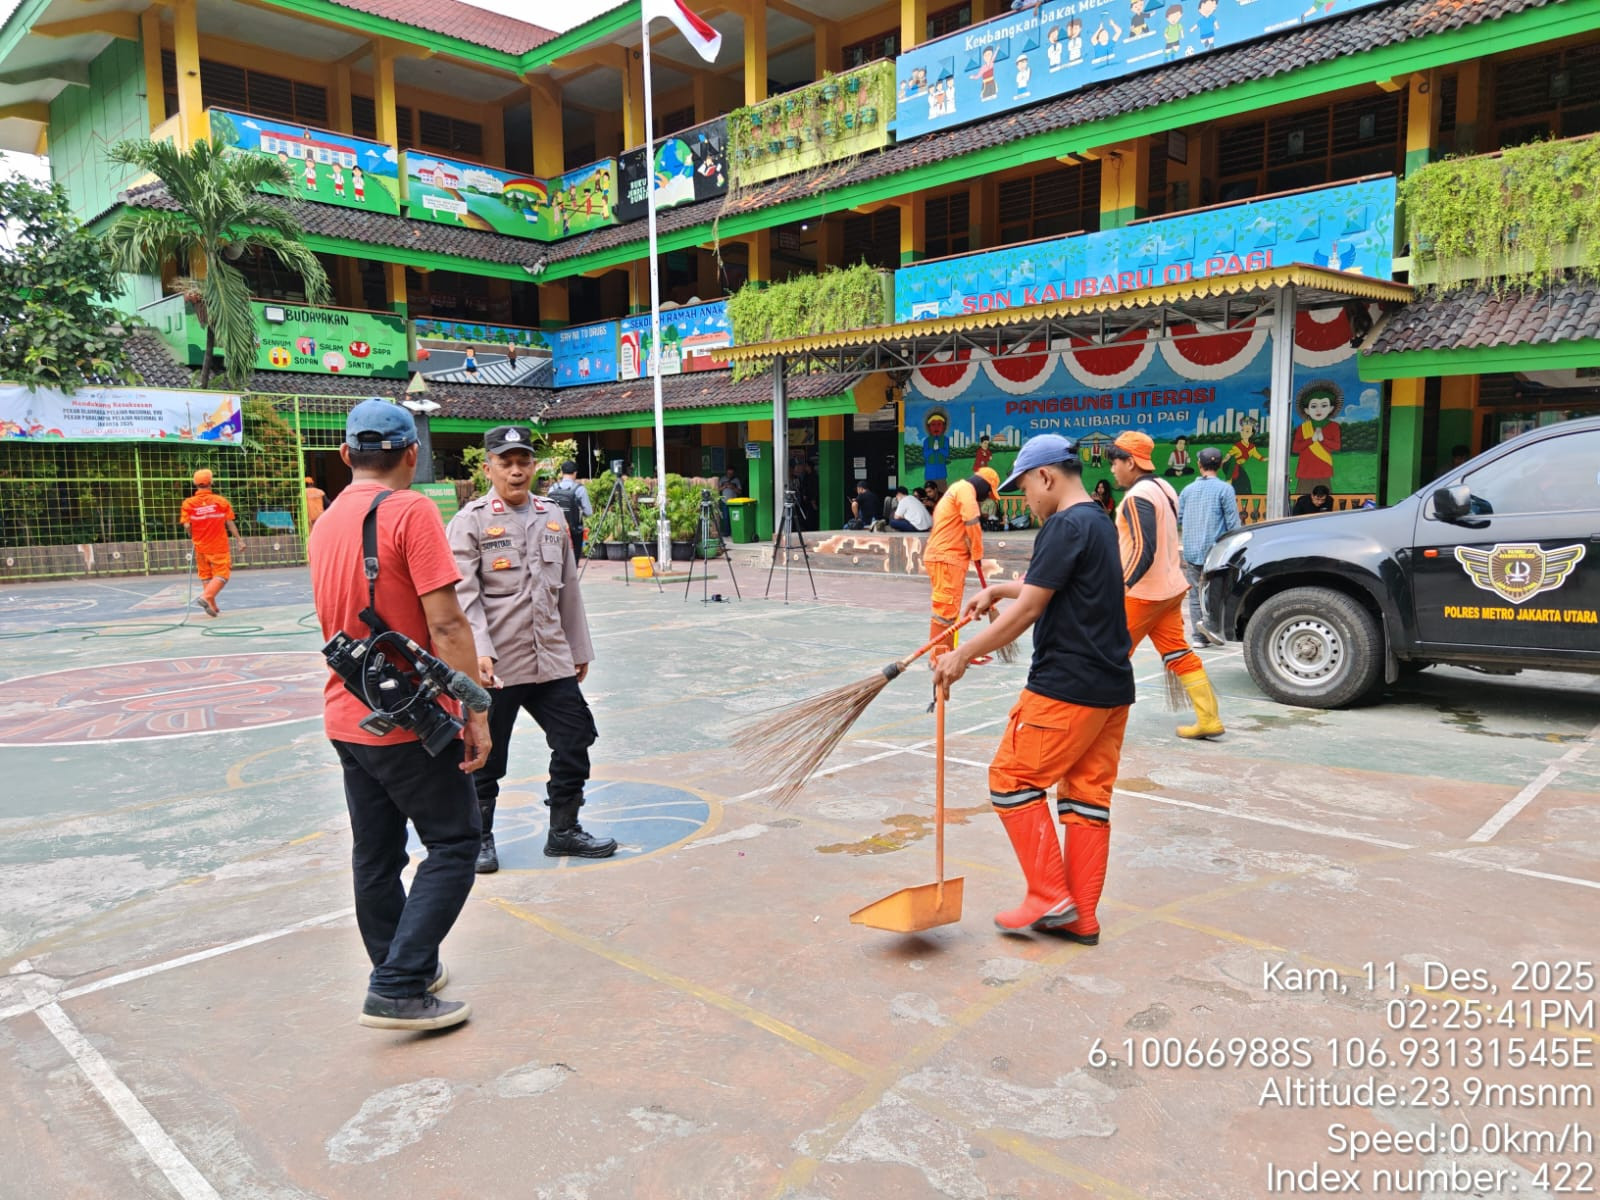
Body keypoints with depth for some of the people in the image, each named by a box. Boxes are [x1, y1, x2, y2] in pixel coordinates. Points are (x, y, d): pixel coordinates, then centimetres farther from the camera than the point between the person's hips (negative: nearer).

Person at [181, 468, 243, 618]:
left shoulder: (188, 503, -4)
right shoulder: (221, 501, -6)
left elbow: (187, 525, -9)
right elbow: (230, 523, -5)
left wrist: (193, 537, 10)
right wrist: (240, 539, 2)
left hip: (200, 546, 3)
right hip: (219, 546, -3)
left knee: (206, 576, 15)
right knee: (222, 575, 2)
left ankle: (212, 605, 18)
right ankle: (206, 596, -20)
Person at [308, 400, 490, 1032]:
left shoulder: (326, 522, 11)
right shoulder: (411, 511, -14)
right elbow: (445, 623, -20)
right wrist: (475, 709, -16)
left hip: (347, 717, 8)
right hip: (410, 719, -8)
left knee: (375, 855, 15)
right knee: (453, 845, 2)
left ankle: (405, 970, 28)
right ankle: (399, 987, -2)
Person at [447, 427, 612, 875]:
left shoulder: (553, 518, 11)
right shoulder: (470, 522, -5)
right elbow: (464, 594, -13)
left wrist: (579, 650, 17)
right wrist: (479, 652, -25)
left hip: (552, 660, 5)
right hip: (496, 665, -5)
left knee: (575, 741, 7)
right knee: (486, 757, 8)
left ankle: (564, 830, 25)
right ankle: (480, 838, 28)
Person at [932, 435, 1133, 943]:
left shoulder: (1066, 526, -15)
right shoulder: (1098, 523, 16)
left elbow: (1026, 610, -19)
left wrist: (964, 655, -14)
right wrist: (998, 589, 36)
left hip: (1065, 688, -10)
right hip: (1112, 688, 10)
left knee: (1012, 779, 1)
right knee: (1088, 793, 11)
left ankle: (1050, 897, 4)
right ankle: (1082, 916, 17)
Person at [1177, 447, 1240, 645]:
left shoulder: (1188, 489, 7)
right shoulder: (1224, 489, -6)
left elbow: (1178, 520, 11)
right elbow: (1233, 524, -7)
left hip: (1191, 552, 4)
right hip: (1215, 551, -4)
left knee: (1195, 594, 7)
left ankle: (1199, 636, 7)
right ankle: (1208, 621, -13)